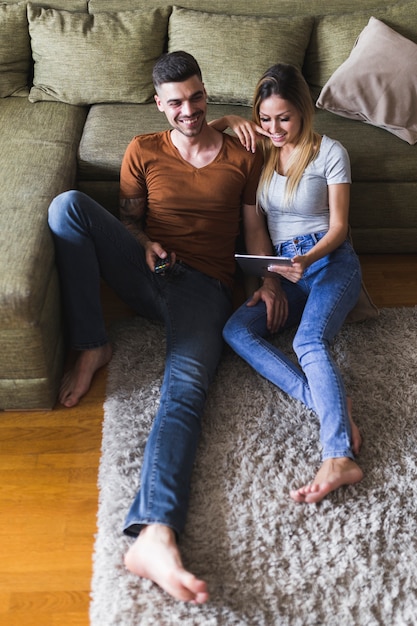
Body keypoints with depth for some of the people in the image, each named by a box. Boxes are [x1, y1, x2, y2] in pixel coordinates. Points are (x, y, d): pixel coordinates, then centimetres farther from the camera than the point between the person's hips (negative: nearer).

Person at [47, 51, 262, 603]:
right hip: (146, 271, 2)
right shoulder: (143, 151, 15)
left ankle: (154, 536, -49)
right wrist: (144, 243, -6)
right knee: (68, 204, -23)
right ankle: (92, 346, -17)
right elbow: (128, 218, 17)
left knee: (186, 387, -31)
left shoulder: (242, 158, 14)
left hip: (204, 286, -2)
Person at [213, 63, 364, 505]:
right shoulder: (257, 151, 11)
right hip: (282, 269, 5)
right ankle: (334, 409, -36)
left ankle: (338, 458, -48)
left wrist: (307, 261, -22)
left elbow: (338, 227, -1)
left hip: (331, 260, -4)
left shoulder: (330, 153, 0)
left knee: (309, 340, -35)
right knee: (236, 330, -26)